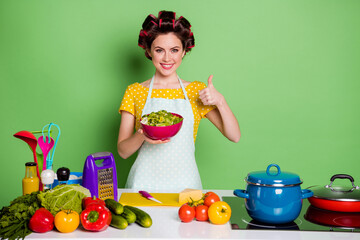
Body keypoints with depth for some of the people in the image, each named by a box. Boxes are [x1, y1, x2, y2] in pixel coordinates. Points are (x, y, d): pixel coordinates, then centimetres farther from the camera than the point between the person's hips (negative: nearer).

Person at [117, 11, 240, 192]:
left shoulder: (197, 91, 8)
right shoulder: (135, 92, 5)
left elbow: (234, 136, 4)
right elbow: (123, 151, 4)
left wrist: (220, 101, -9)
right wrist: (142, 136, -15)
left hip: (184, 183, 1)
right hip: (145, 182, 0)